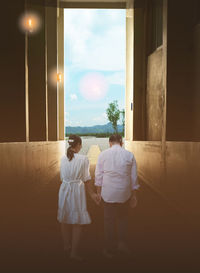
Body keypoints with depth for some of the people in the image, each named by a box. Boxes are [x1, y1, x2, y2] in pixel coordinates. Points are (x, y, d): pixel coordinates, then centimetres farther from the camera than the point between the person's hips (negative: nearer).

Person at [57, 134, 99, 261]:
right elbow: (86, 180, -8)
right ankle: (74, 251, 13)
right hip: (77, 190, -5)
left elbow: (62, 177, 5)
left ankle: (67, 246, 35)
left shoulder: (63, 159, 1)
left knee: (65, 219, 18)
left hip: (64, 189, 5)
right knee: (78, 221, 7)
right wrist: (92, 193, 4)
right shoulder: (84, 159, -12)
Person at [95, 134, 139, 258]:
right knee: (123, 219, 22)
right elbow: (134, 177, 3)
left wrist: (98, 192, 9)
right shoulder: (129, 155, 0)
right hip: (124, 193, 1)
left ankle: (110, 249, 23)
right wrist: (134, 195, 11)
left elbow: (99, 175, -1)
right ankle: (123, 244, 17)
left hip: (108, 192, -1)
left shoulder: (103, 154, -2)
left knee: (109, 220, 12)